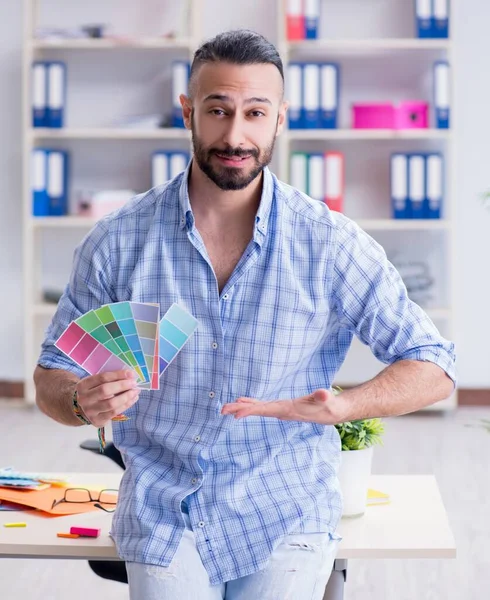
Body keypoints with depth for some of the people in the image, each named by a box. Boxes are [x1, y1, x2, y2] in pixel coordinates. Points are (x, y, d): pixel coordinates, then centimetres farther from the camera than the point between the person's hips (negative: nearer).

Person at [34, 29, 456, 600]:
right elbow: (50, 378, 5)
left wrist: (338, 407, -23)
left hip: (285, 515, 0)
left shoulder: (331, 243, -7)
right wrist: (83, 400, -19)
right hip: (162, 514, 1)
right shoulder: (116, 242, -3)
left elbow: (433, 369, -4)